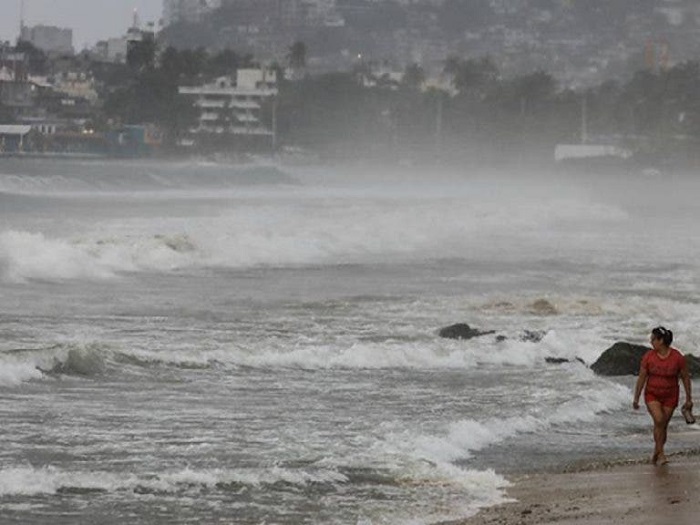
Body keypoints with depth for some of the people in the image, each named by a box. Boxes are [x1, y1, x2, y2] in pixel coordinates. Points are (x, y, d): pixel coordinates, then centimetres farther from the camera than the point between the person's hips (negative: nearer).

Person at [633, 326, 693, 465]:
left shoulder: (677, 357, -13)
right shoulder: (648, 356, -10)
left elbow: (685, 378, -3)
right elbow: (641, 378, -3)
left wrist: (688, 399, 0)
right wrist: (636, 399, 0)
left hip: (670, 396, 0)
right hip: (652, 395, 0)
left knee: (663, 426, 4)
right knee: (659, 420, -21)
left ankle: (656, 453, 24)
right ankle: (661, 454, -12)